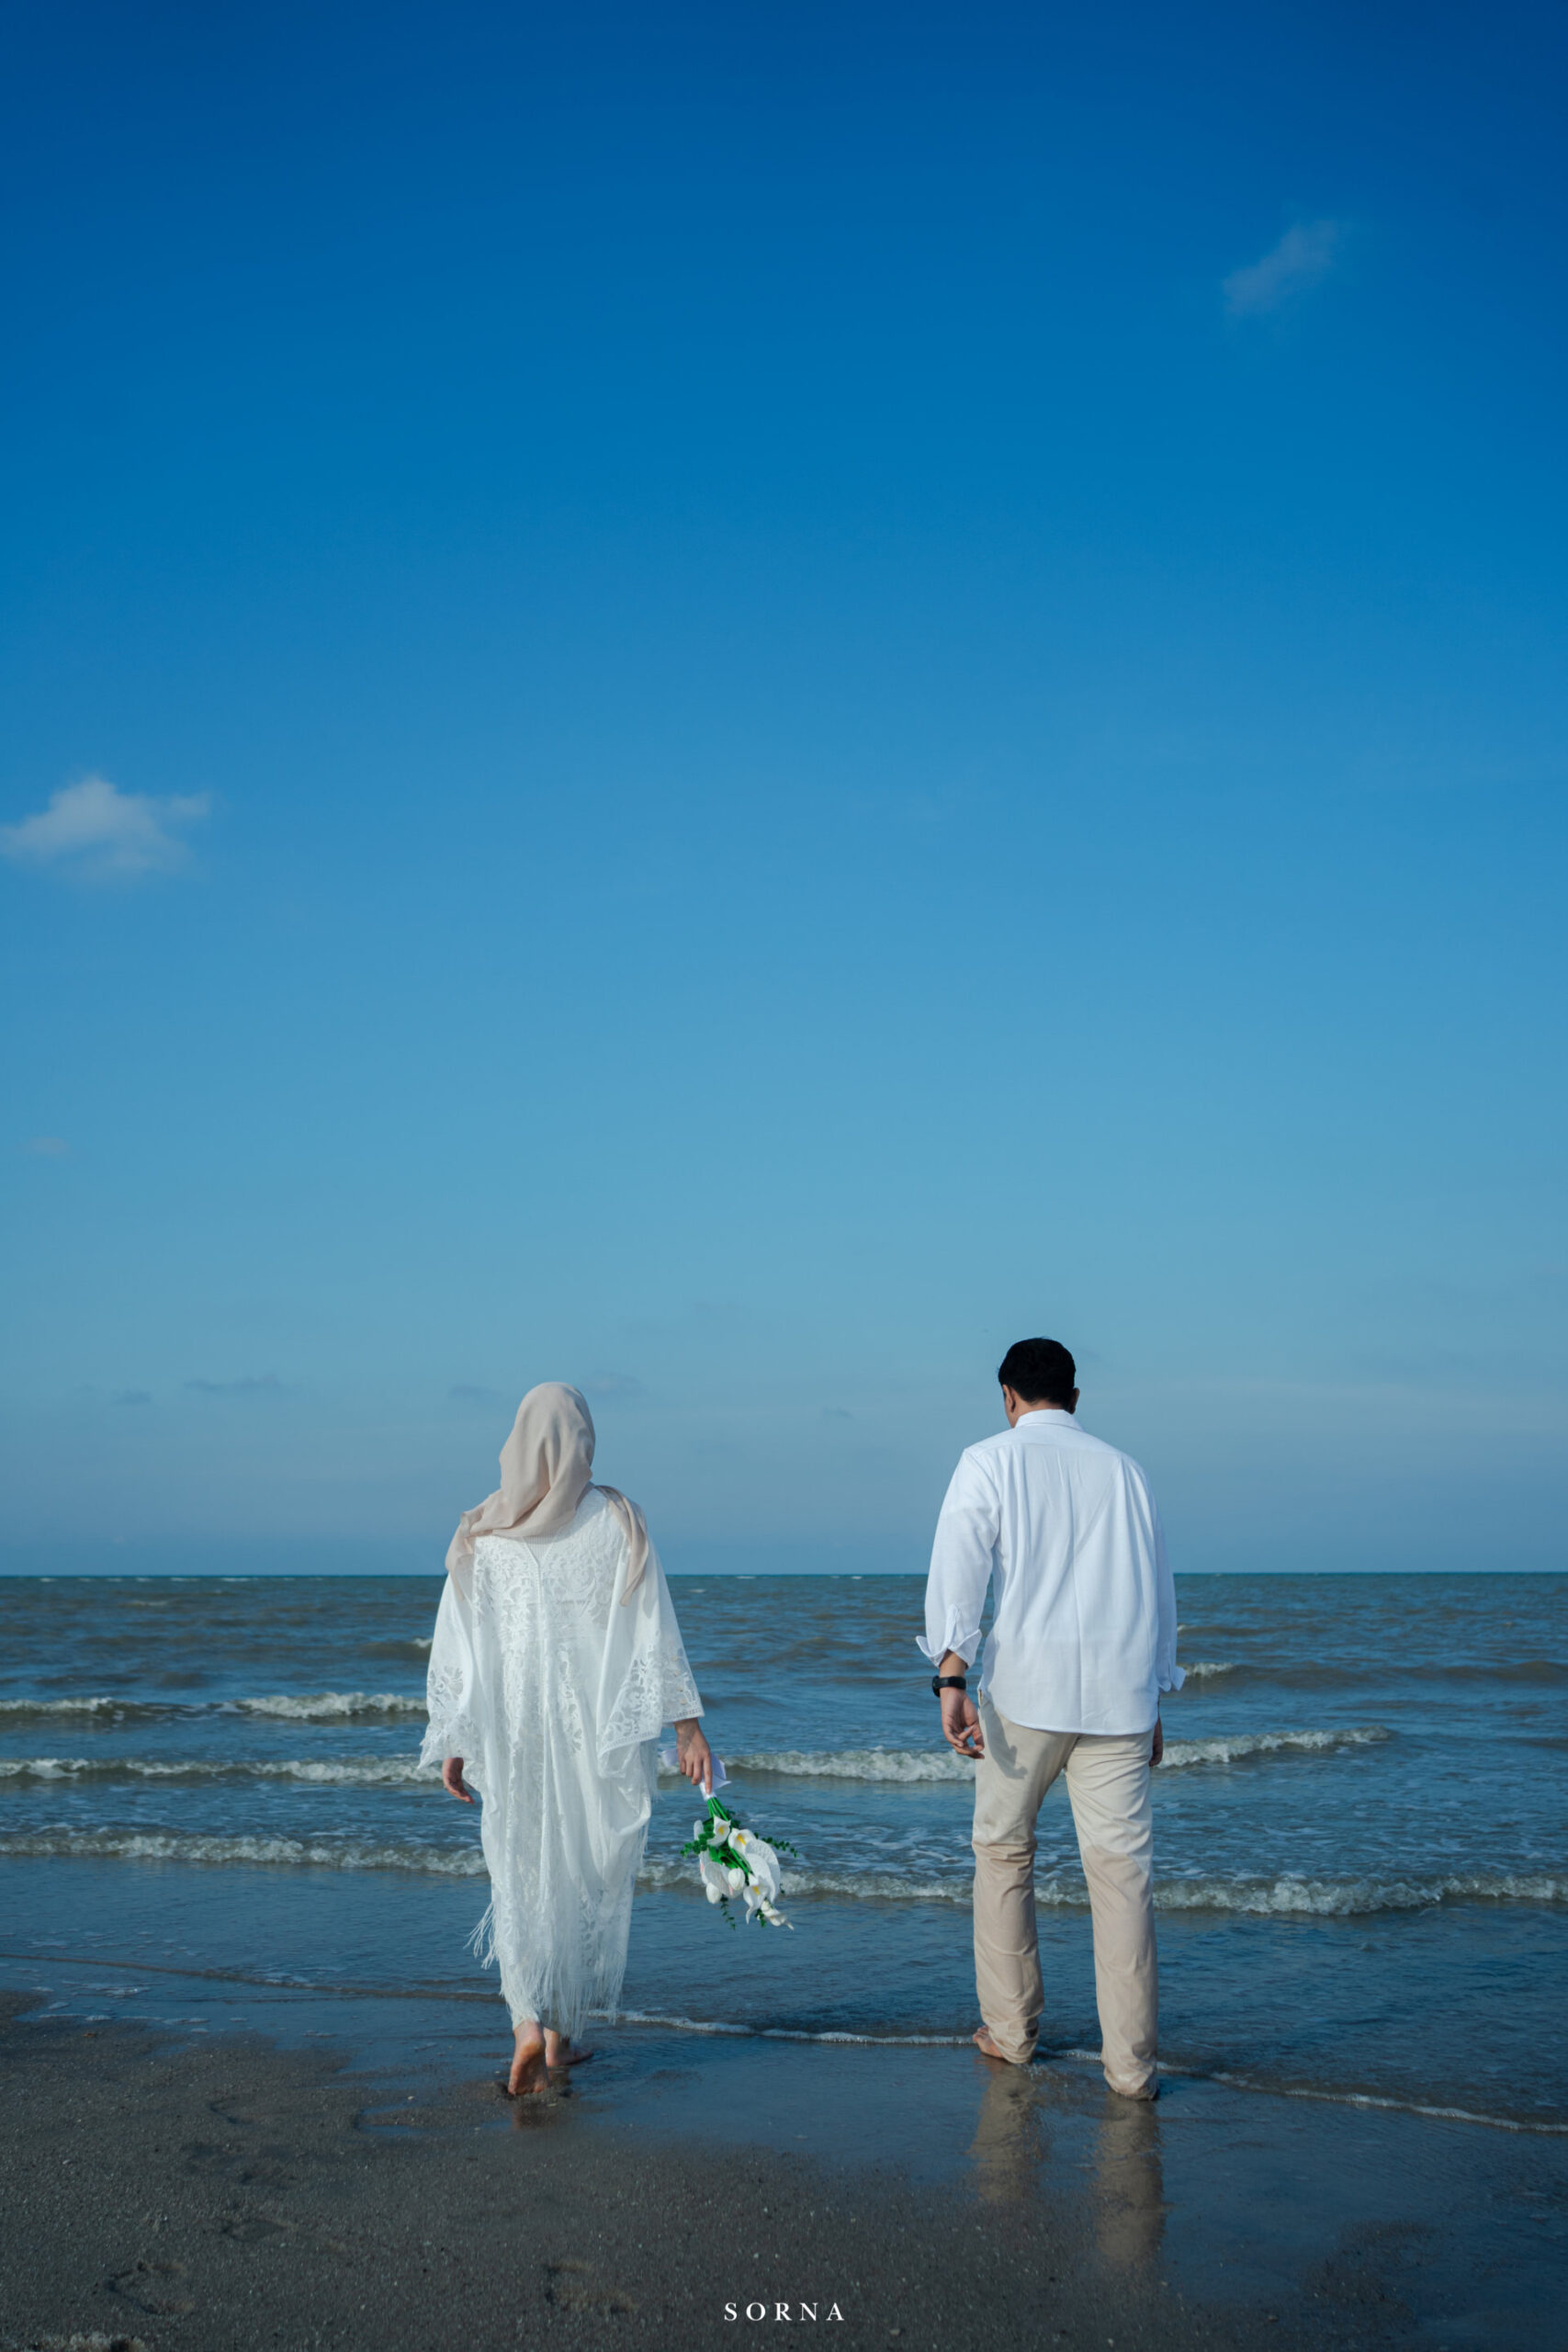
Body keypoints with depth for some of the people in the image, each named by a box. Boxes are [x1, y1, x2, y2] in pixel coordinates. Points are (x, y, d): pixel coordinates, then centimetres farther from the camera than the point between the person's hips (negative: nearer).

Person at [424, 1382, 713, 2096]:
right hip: (602, 1733, -1)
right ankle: (563, 2030, 19)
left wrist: (451, 1742, 7)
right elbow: (657, 1634, -6)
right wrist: (687, 1724, -1)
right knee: (589, 1876, 13)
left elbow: (453, 1647, 0)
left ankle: (529, 2022, -7)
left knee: (523, 1877, 11)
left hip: (514, 1734, 1)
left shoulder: (481, 1536, -2)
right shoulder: (617, 1524, -6)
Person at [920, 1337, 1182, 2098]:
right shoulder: (1121, 1468, 15)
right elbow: (1156, 1586, 17)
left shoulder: (991, 1460, 5)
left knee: (1003, 1850, 14)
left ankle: (1010, 2031, 20)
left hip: (1027, 1688, -2)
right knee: (1122, 1867, 1)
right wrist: (1152, 1697, 24)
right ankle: (1130, 2063, 0)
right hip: (1119, 1691, 2)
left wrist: (950, 1676, -15)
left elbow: (958, 1568, -9)